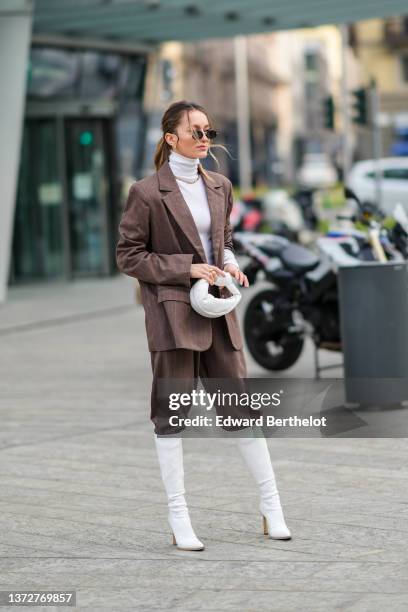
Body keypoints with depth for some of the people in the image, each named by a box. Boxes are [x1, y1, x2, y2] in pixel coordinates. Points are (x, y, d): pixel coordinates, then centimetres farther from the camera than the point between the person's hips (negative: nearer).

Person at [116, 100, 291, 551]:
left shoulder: (220, 187, 11)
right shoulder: (147, 193, -7)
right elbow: (128, 256, -6)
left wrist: (230, 263, 2)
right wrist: (187, 268, -14)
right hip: (171, 311, -5)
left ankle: (271, 508, 15)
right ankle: (179, 522, 7)